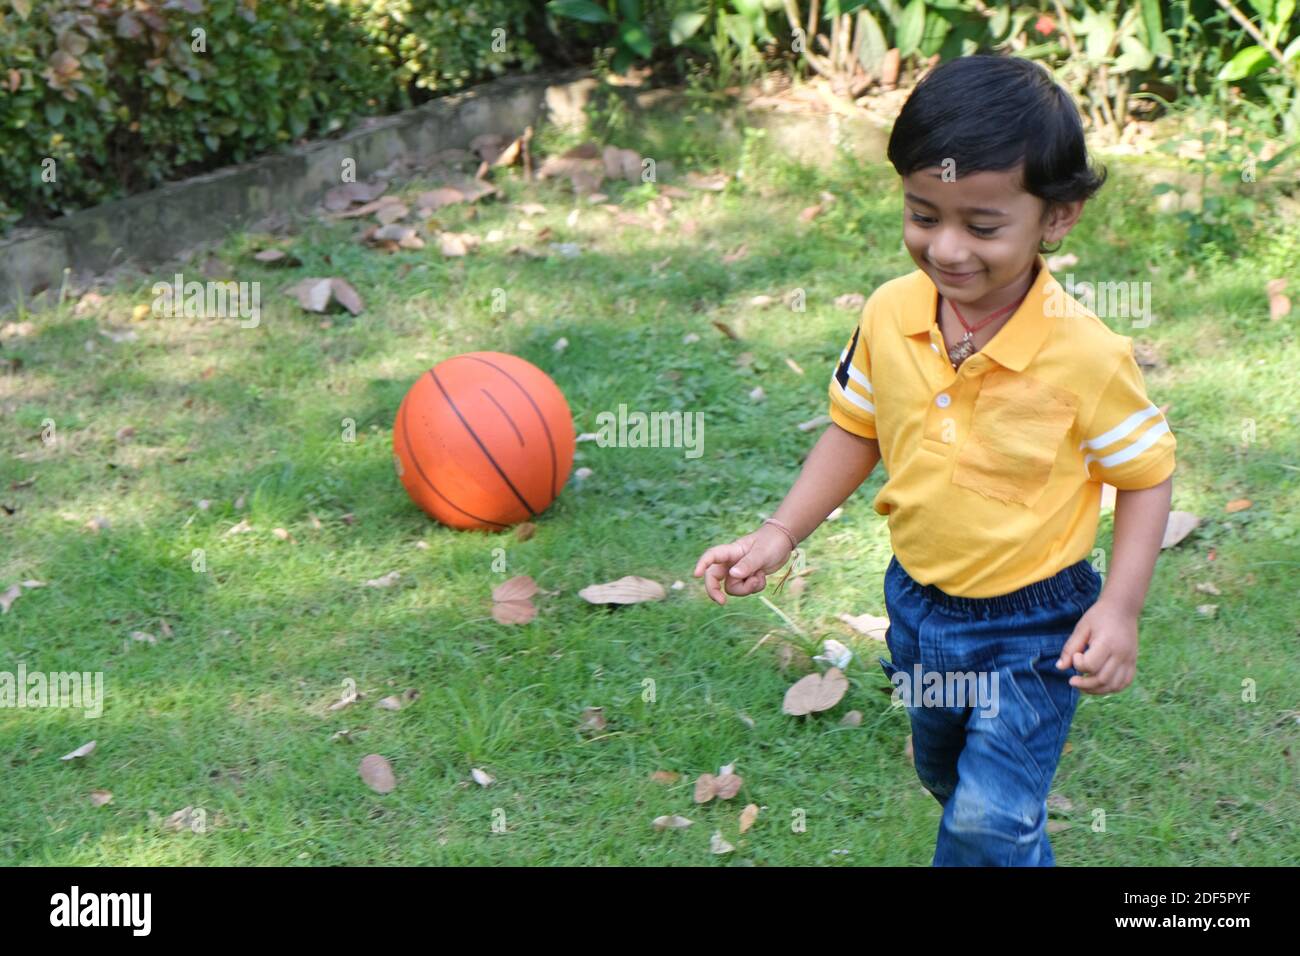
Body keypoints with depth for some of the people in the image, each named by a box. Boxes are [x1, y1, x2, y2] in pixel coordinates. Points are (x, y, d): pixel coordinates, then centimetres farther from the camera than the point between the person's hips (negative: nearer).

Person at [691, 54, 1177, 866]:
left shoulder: (1086, 355, -26)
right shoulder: (891, 316, -14)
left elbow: (1146, 475, -13)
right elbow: (856, 431, 2)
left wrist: (1120, 606, -22)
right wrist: (780, 536, -4)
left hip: (1033, 626, -5)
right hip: (917, 606, 5)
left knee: (991, 819, -8)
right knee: (948, 778, 28)